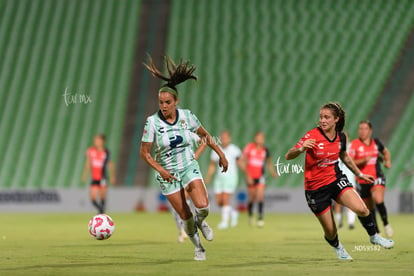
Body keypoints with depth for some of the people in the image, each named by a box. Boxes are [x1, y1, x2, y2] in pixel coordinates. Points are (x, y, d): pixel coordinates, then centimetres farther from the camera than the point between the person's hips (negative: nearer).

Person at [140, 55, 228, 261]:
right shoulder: (153, 122, -15)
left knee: (203, 206, -20)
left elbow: (204, 134, 10)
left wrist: (221, 154, 11)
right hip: (167, 174, -1)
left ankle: (201, 222, 17)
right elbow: (144, 152, -9)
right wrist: (160, 170, -21)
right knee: (185, 217, -3)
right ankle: (198, 247, 23)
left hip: (189, 167, 1)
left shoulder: (187, 116, -9)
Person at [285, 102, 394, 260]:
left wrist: (359, 174, 26)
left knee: (361, 209, -21)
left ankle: (374, 236, 8)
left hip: (336, 179, 3)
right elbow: (288, 156, -23)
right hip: (315, 188, -3)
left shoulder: (341, 137, -2)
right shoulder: (312, 136, -17)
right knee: (330, 232, 1)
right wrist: (301, 148, -43)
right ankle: (337, 247, 38)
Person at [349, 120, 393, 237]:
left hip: (377, 178, 0)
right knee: (370, 209, 9)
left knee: (378, 200, -26)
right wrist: (363, 160, -25)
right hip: (362, 181, 0)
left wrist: (387, 161, 4)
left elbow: (386, 152, 23)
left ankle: (386, 224, -7)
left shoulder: (376, 142, 4)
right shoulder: (354, 144, -6)